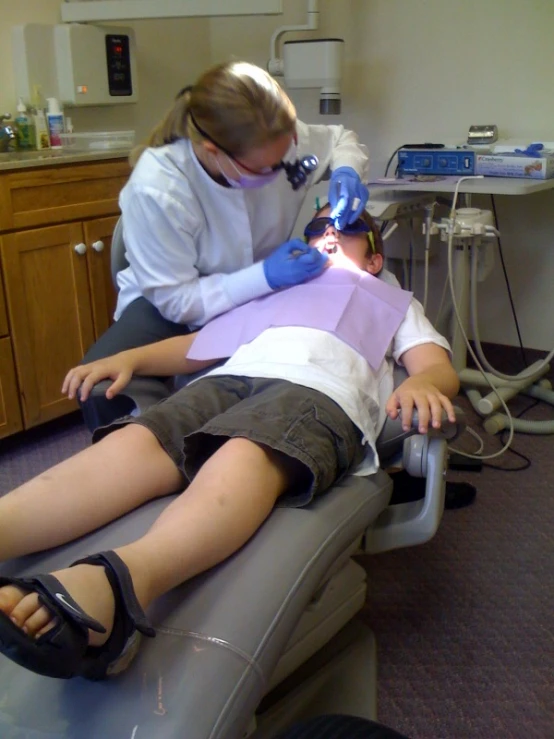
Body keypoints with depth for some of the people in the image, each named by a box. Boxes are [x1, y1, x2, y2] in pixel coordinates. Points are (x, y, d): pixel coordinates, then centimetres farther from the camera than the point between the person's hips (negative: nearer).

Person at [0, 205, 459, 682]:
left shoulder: (397, 303, 37)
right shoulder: (274, 288, 41)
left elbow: (438, 367, 18)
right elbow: (200, 343, 32)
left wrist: (421, 383, -7)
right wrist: (129, 358, 13)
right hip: (227, 378, 3)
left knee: (246, 457, -39)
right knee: (134, 444, -30)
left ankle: (120, 579, -66)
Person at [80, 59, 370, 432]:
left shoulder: (276, 139, -20)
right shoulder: (155, 190, -31)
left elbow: (341, 139, 3)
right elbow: (174, 299, -23)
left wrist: (346, 171, -20)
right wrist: (264, 277, -34)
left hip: (264, 294, 4)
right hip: (169, 304, -4)